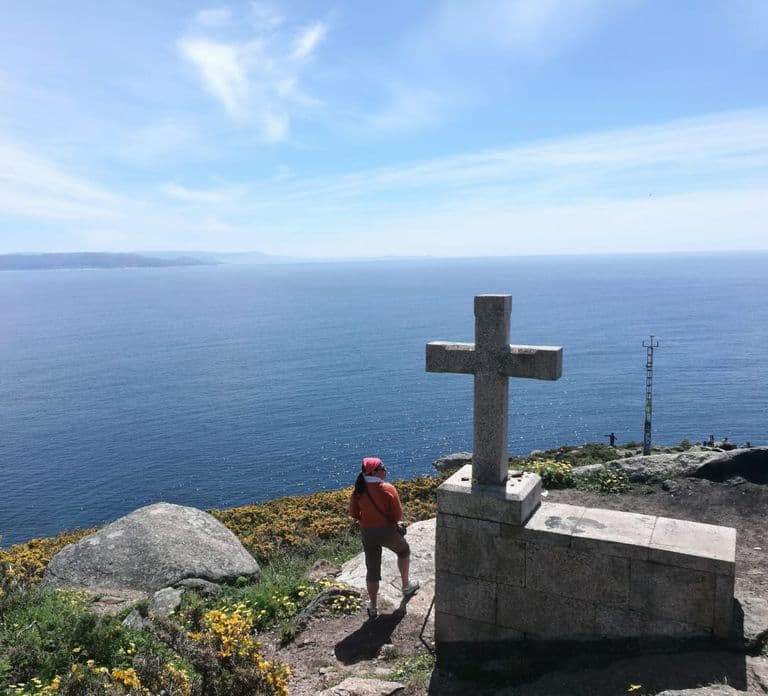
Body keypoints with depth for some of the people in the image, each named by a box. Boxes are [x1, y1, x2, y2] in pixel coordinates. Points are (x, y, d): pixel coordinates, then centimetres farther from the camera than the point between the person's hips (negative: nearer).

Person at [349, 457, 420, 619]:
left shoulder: (358, 490, -7)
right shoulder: (388, 489, -20)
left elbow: (353, 513, 1)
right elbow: (398, 515, -14)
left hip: (367, 533, 3)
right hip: (387, 531, -3)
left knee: (372, 569, 16)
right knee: (404, 551, 28)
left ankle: (373, 607, 24)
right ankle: (406, 586, 40)